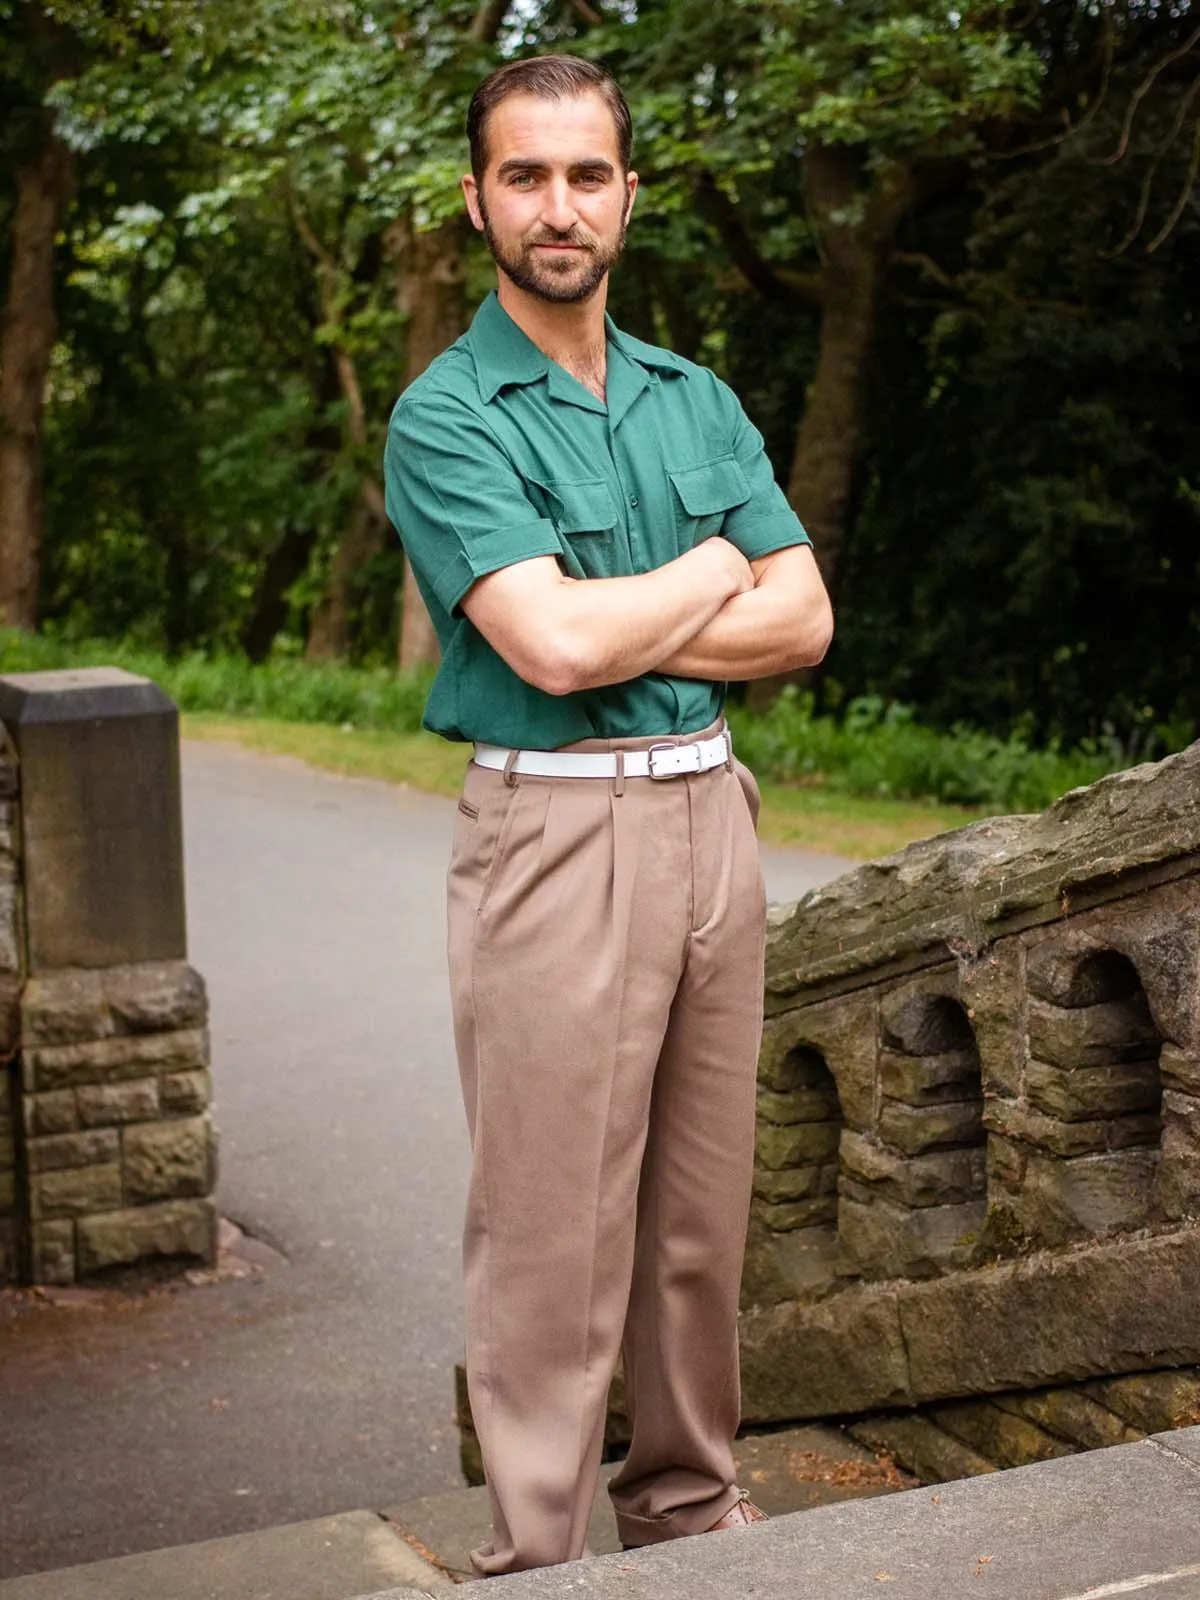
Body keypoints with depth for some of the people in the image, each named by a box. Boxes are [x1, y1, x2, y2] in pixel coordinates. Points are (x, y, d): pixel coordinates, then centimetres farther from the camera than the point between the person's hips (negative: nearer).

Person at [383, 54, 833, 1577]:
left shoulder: (699, 400, 13)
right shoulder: (444, 417, -5)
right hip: (553, 832, -6)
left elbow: (802, 621, 4)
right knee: (552, 1232, -2)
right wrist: (710, 571, -2)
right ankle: (532, 1552, 9)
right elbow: (554, 645, -18)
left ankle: (689, 1497, 28)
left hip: (710, 809, 6)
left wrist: (621, 635, -10)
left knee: (700, 1209, 13)